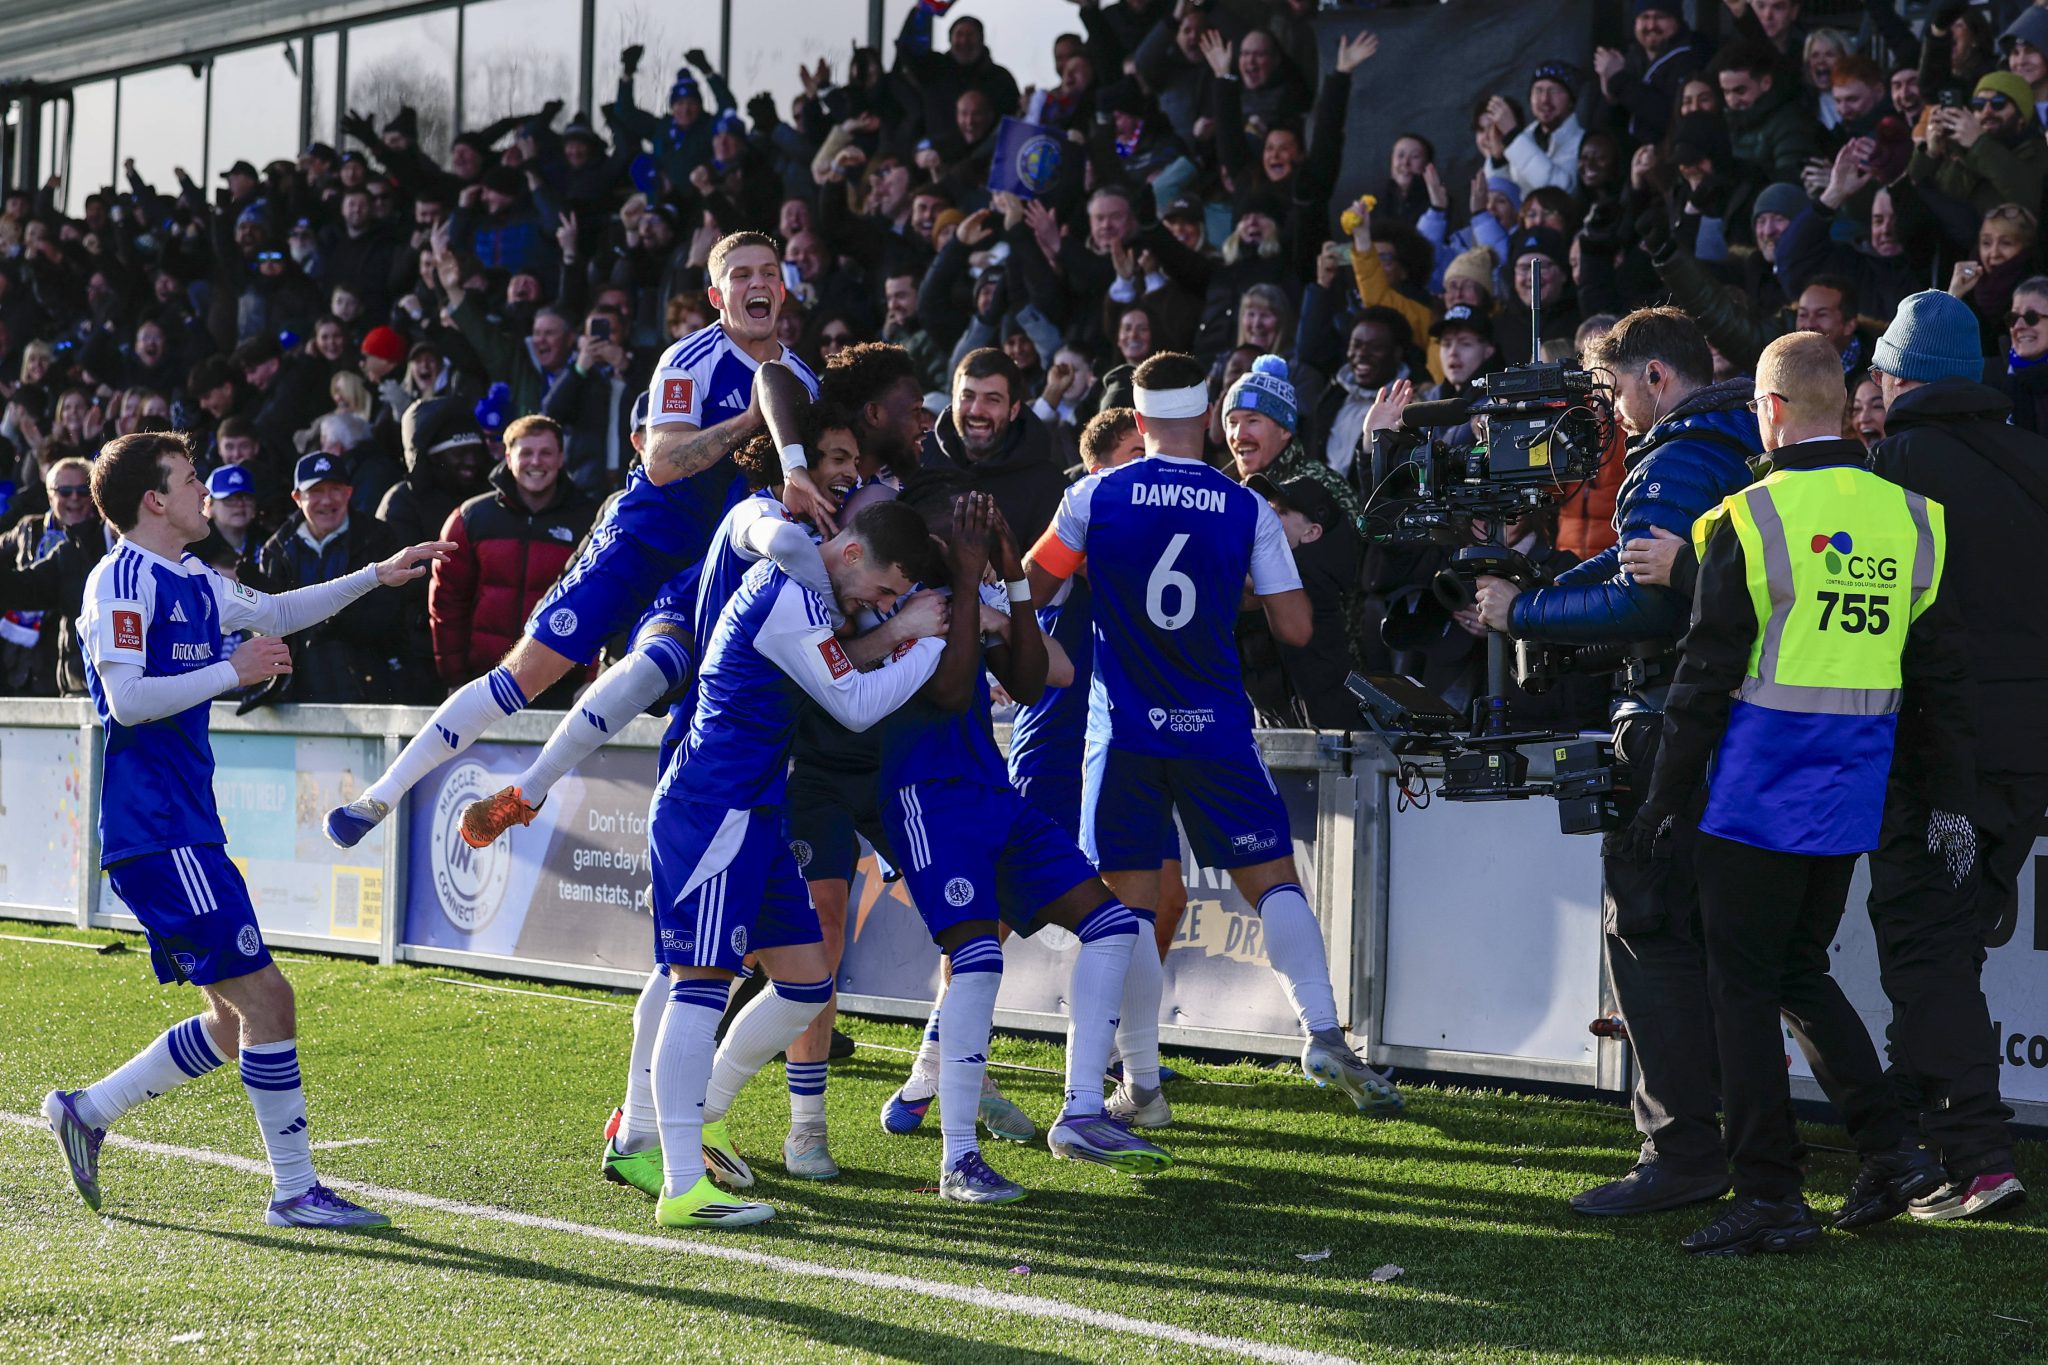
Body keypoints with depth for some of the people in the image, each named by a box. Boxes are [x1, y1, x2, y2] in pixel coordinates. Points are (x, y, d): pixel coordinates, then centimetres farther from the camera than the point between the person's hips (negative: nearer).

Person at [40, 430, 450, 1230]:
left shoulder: (189, 584, 16)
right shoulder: (123, 580, -11)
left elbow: (274, 614, 33)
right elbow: (127, 699, -20)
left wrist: (377, 576, 29)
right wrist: (234, 671, -14)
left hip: (183, 827, 10)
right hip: (154, 830, -10)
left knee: (234, 1024, 11)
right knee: (264, 998, -11)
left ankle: (89, 1111, 22)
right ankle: (294, 1190, -5)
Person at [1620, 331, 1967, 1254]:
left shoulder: (1750, 520, -12)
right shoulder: (1910, 516, 5)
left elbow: (1708, 674, -10)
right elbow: (1943, 673, 8)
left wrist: (1663, 796, -2)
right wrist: (1949, 799, 14)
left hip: (1759, 789, -6)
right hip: (1851, 796, 6)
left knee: (1744, 987, 2)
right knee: (1800, 971, 19)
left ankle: (1770, 1196, 1)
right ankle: (1889, 1151, 10)